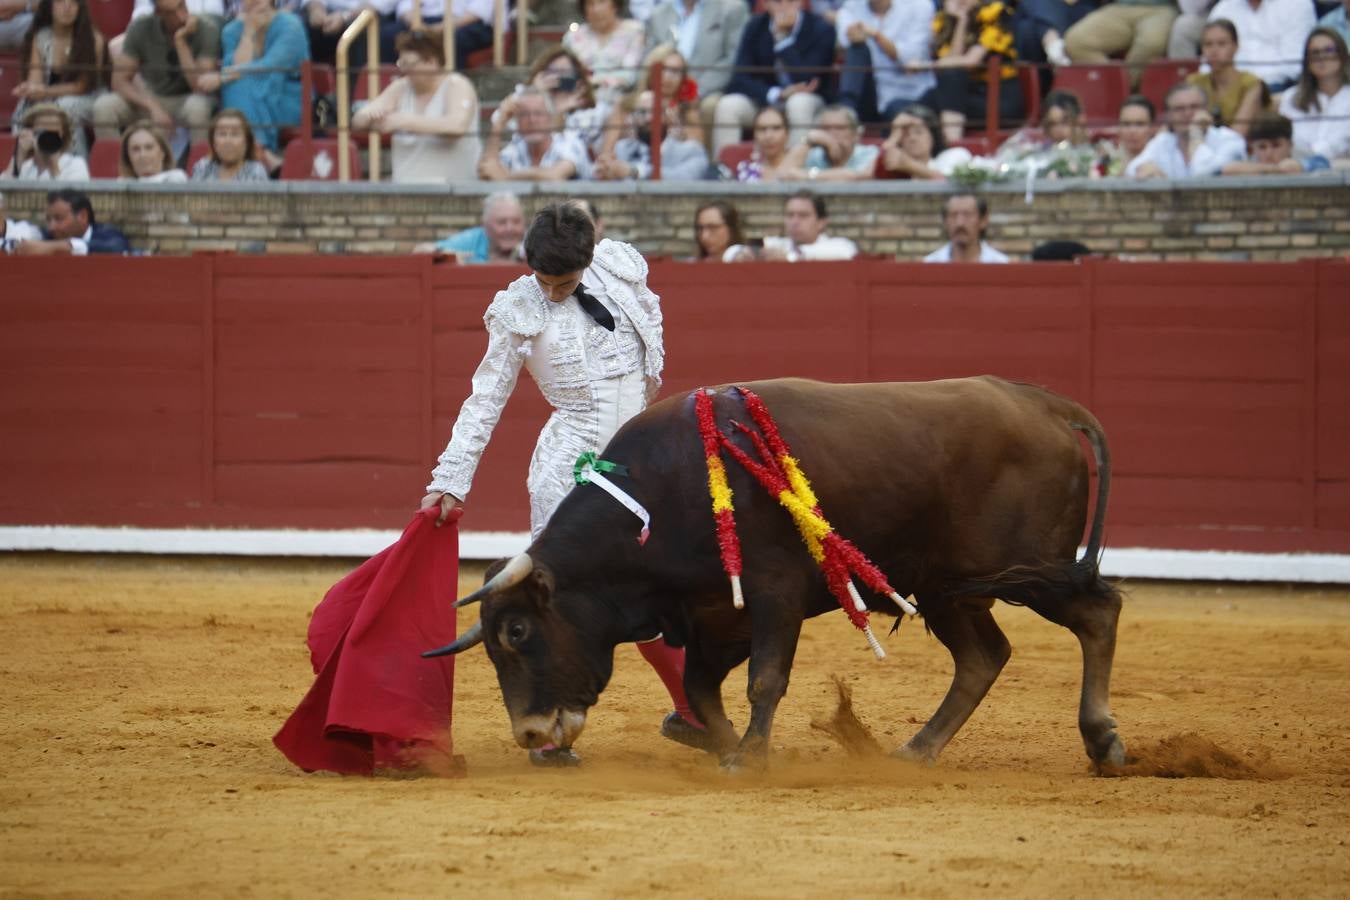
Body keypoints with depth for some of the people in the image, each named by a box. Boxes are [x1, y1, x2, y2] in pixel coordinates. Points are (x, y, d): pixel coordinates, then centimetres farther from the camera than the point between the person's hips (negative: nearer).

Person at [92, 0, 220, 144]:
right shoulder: (140, 28, -12)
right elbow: (120, 81, -12)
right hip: (151, 98, 2)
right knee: (104, 107, -26)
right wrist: (153, 107, -28)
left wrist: (181, 42, -30)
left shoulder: (206, 29, -18)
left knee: (197, 107, -39)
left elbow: (199, 87, -24)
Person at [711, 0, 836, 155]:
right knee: (727, 105, -25)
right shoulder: (755, 27, -2)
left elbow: (805, 81, -23)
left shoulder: (821, 30, -12)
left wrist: (783, 39, -27)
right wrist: (777, 94, -25)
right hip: (766, 99, 3)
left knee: (799, 103, -38)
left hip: (810, 102, -3)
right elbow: (740, 80, -9)